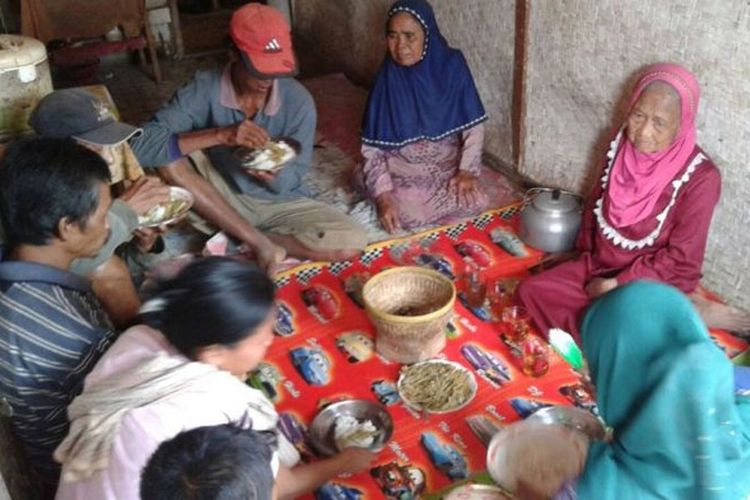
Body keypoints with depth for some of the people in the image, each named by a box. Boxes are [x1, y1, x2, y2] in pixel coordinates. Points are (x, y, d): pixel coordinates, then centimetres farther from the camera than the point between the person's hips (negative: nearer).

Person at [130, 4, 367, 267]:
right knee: (169, 157, -29)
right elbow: (140, 145, -29)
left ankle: (242, 242, -11)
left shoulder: (298, 100, -17)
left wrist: (274, 177, -35)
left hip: (278, 202, 1)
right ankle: (261, 244, -22)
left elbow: (290, 180, -10)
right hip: (224, 197, 0)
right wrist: (221, 135, -38)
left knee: (353, 242, -23)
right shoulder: (205, 89, -19)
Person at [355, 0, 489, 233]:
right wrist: (383, 195, -25)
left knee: (475, 202, -25)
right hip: (403, 169, -1)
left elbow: (473, 126, -7)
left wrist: (467, 170, -21)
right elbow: (372, 148, -14)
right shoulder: (387, 78, -14)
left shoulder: (452, 66, -12)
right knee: (410, 216, -28)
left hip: (448, 164, 1)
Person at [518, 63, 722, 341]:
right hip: (599, 265, 6)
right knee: (530, 290, -8)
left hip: (653, 283, -6)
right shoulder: (621, 145, -6)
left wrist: (618, 285, -18)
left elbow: (681, 260, -19)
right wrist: (587, 253, 8)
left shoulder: (700, 177, -23)